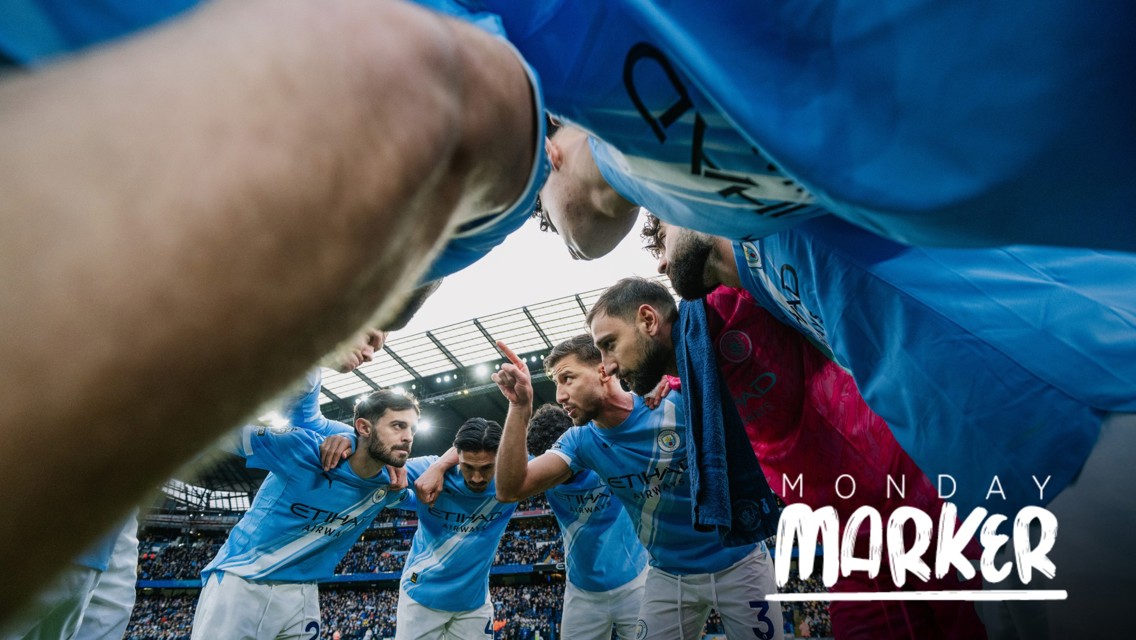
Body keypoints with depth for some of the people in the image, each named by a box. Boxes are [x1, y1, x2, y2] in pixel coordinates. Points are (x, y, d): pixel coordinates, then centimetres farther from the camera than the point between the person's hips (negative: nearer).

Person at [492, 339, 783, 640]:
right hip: (668, 576, 2)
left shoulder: (678, 404, -19)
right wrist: (520, 407, -28)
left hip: (739, 561, -2)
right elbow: (511, 489, -17)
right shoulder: (581, 442, -8)